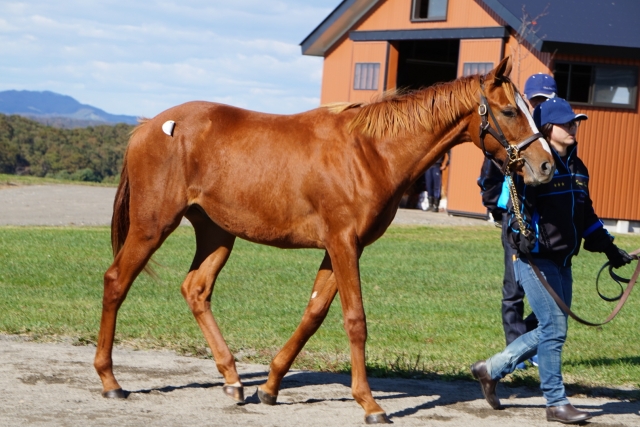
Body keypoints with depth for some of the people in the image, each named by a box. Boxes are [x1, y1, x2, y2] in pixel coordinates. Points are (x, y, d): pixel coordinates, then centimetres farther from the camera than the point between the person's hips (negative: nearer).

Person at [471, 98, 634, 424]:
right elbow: (520, 204, -16)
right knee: (554, 328, -9)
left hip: (562, 261, 9)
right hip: (535, 259, -9)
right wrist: (523, 235, -31)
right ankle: (556, 403, 1)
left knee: (551, 331, 11)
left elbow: (586, 214, 22)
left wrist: (608, 248, 21)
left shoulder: (577, 167, 14)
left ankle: (491, 369, 25)